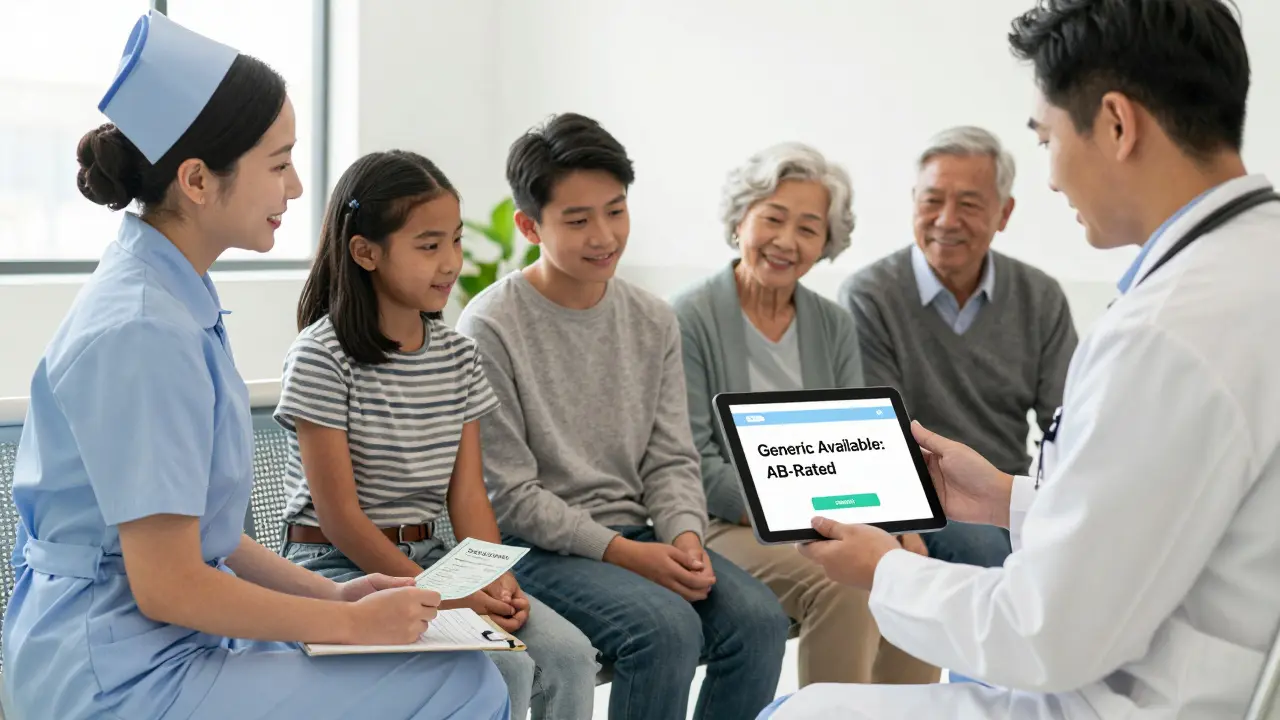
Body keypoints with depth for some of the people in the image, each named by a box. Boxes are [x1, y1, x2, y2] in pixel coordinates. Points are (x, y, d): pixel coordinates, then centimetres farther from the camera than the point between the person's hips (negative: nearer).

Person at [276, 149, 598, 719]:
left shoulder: (458, 356, 8)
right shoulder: (322, 357, -13)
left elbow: (467, 493, 4)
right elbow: (339, 515, -15)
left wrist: (495, 578, -14)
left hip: (430, 556, 6)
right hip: (341, 565, -6)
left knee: (569, 654, -13)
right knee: (504, 669, -25)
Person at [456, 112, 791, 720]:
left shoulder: (653, 322, 8)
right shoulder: (490, 328, -9)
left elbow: (671, 459, 9)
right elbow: (507, 495, -11)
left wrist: (684, 535, -12)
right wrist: (623, 553, -18)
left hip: (635, 533, 6)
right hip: (537, 547, -5)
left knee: (759, 619, -19)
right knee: (667, 627, -30)